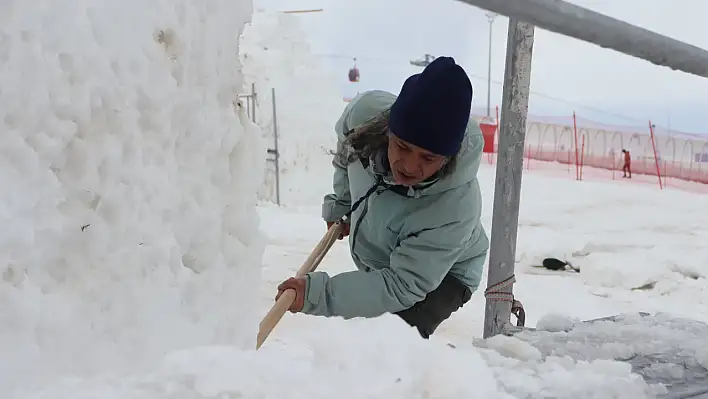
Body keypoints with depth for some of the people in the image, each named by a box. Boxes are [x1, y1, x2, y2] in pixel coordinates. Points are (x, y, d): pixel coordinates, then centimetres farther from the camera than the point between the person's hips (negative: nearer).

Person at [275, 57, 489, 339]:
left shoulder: (456, 207, -43)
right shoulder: (366, 111, -30)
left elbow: (403, 286, -39)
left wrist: (318, 293, -48)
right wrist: (341, 204, 2)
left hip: (442, 275, -5)